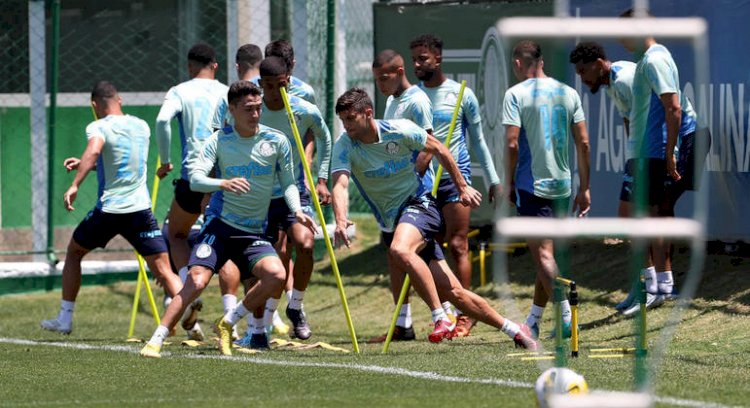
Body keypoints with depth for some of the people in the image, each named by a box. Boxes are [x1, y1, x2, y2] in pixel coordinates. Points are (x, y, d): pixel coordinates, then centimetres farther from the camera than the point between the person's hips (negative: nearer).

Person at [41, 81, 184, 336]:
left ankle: (64, 319, 24)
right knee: (164, 272, 0)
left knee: (73, 253, 22)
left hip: (109, 209, -3)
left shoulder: (99, 127, -6)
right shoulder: (141, 126, 12)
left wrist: (74, 185, -35)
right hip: (141, 209, 3)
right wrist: (85, 164, 32)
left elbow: (93, 151, -29)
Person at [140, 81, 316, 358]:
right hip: (220, 225, -2)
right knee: (196, 281, -20)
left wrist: (297, 210, -9)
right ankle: (156, 341, -11)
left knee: (276, 275, -22)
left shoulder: (276, 141, 0)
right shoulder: (219, 141, -4)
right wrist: (223, 184, -34)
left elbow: (288, 183, 10)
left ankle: (228, 324, -1)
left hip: (254, 232, 2)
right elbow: (195, 179, -15)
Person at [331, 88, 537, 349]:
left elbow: (438, 149, 4)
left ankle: (441, 318, -32)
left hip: (419, 203, -3)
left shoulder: (400, 131, -12)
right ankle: (512, 329, 15)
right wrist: (341, 221, -43)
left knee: (400, 250, -37)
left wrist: (462, 187, 9)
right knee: (452, 292, 2)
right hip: (390, 223, 4)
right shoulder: (344, 146, -9)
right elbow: (340, 185, -25)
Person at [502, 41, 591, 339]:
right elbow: (583, 142, 6)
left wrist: (509, 183, -1)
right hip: (563, 185, 5)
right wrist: (584, 188, 11)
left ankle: (567, 318, -19)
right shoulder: (568, 93, 7)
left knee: (543, 255, -6)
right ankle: (534, 321, 24)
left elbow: (512, 144, -13)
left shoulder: (516, 94, -7)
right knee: (547, 254, 15)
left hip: (531, 184, -5)